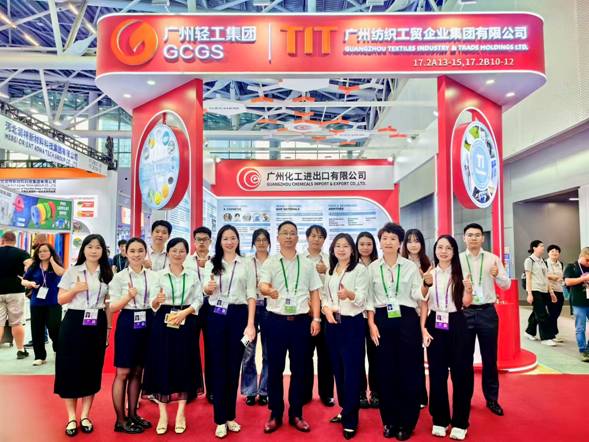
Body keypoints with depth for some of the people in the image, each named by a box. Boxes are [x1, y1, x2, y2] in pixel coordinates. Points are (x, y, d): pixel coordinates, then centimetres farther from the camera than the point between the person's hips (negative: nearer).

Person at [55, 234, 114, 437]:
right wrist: (75, 289, -18)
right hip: (74, 323, -2)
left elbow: (108, 303, 9)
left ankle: (85, 416, 21)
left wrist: (109, 328, 6)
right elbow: (60, 300, 1)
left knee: (92, 369, 8)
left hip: (97, 325, 2)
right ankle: (71, 417, 17)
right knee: (70, 368, 2)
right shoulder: (72, 271, 0)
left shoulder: (107, 274, 5)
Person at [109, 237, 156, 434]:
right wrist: (129, 296, -23)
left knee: (137, 372, 14)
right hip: (127, 324, -4)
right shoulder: (119, 276, -4)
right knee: (123, 373, 2)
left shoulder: (153, 276, 5)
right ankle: (120, 420, 15)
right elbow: (113, 307, -8)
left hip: (147, 324, 4)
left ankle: (132, 414, 27)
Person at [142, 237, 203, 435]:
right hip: (163, 323, -1)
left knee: (185, 366, 5)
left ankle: (180, 414, 17)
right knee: (162, 365, 1)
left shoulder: (193, 275, 6)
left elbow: (199, 299, 1)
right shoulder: (159, 275, 3)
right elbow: (153, 304, 0)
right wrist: (157, 300, -22)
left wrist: (185, 312, -15)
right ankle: (163, 415, 14)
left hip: (187, 323, 1)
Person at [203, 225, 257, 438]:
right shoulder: (211, 264, 9)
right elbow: (206, 291, 12)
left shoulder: (247, 264, 5)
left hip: (238, 315, 0)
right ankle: (220, 419, 14)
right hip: (216, 316, 1)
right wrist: (208, 288, -13)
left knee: (234, 366, 8)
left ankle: (230, 416, 22)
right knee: (218, 366, 4)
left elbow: (251, 294, 0)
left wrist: (250, 323, -9)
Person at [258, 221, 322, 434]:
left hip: (301, 320, 2)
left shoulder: (307, 264, 8)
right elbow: (262, 285, -13)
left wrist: (316, 319, 1)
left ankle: (296, 414, 23)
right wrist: (269, 290, -37)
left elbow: (314, 293, 10)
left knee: (299, 368, 9)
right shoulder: (270, 262, 2)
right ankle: (275, 414, 21)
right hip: (276, 320, -1)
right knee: (274, 368, 6)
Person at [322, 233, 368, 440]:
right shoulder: (330, 271, 13)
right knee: (338, 368, 13)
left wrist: (349, 294, -35)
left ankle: (351, 419, 8)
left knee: (352, 370, -2)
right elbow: (324, 296, 12)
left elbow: (362, 299, -13)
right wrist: (326, 308, -9)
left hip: (352, 323, -5)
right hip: (332, 324, 6)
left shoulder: (360, 269, -4)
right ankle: (345, 410, 28)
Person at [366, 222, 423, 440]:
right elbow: (369, 298, 5)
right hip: (382, 320, 1)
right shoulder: (373, 267, 5)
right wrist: (371, 324, -2)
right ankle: (390, 421, 24)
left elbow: (419, 296, 1)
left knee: (408, 370, 3)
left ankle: (406, 423, 20)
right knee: (385, 371, 7)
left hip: (406, 319, -1)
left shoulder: (410, 266, 2)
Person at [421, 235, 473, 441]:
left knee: (461, 372, 4)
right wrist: (423, 328, -3)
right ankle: (440, 419, 23)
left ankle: (459, 422, 19)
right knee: (437, 373, 8)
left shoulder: (459, 273, 0)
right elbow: (423, 303, 3)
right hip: (435, 324, 1)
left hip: (456, 324, -1)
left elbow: (466, 303, -1)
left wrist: (468, 289, -21)